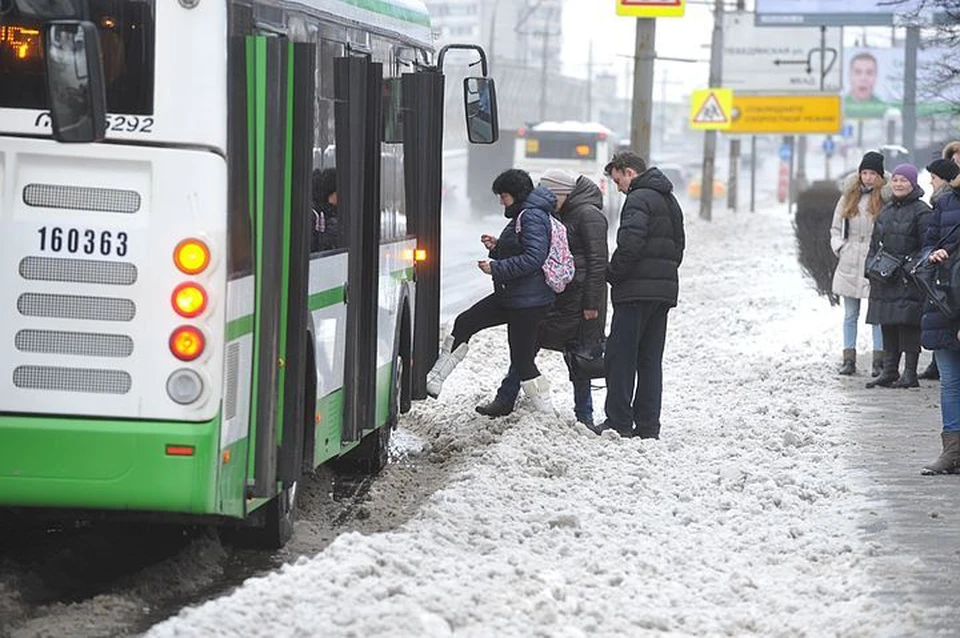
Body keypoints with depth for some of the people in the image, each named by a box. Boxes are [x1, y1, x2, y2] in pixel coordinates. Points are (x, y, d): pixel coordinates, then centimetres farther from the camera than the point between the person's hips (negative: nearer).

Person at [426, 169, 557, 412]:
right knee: (465, 322, 12)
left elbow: (534, 258, -25)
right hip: (510, 296, 11)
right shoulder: (522, 215, 16)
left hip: (529, 301, -11)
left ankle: (546, 414, 2)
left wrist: (496, 268, -20)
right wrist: (497, 247, 7)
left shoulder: (532, 217, -16)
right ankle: (434, 380, 17)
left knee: (522, 359, -6)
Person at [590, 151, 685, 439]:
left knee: (620, 357, -4)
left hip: (637, 291, -9)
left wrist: (612, 274, -9)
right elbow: (678, 245, 22)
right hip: (665, 290, 9)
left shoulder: (639, 199, -11)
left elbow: (630, 244, -22)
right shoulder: (670, 201, 20)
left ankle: (619, 422, -5)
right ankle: (648, 425, 8)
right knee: (650, 359, 10)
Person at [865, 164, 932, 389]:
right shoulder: (886, 210, 17)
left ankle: (910, 374, -4)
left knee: (909, 325, -7)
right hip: (885, 278, 7)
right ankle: (889, 372, 14)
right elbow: (875, 243, 23)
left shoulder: (921, 212, -6)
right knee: (888, 327, 9)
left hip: (909, 280, -7)